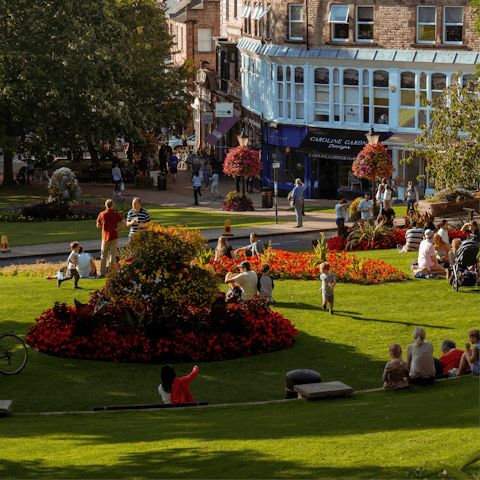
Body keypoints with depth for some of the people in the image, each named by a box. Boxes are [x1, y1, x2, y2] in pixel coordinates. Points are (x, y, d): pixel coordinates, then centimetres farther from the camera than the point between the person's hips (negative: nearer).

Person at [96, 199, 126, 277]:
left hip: (105, 237, 1)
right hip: (114, 237, -1)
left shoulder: (102, 214, -3)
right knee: (113, 254, 6)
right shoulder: (116, 215, -6)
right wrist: (118, 230, -5)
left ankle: (102, 272, 12)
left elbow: (98, 226, 5)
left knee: (103, 255, 13)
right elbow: (124, 223, -14)